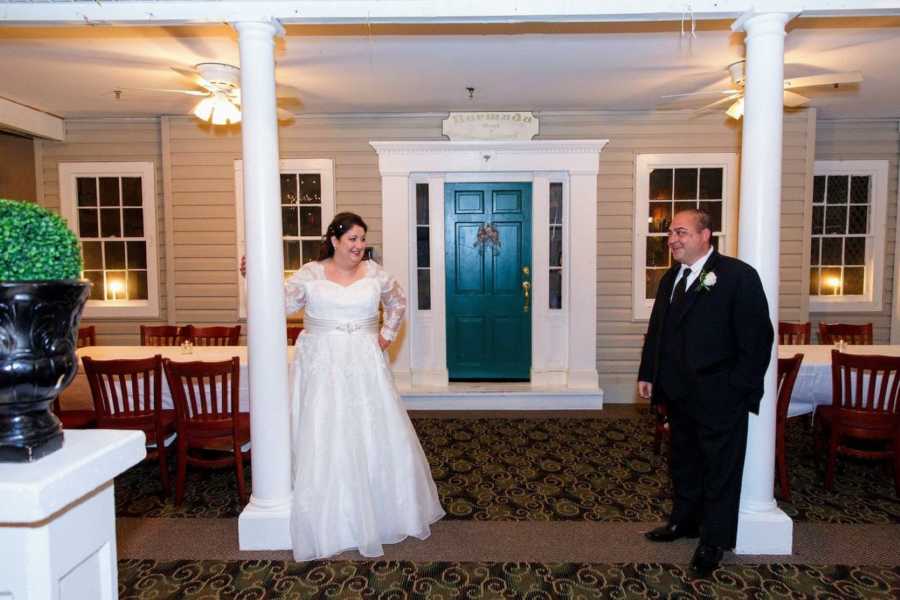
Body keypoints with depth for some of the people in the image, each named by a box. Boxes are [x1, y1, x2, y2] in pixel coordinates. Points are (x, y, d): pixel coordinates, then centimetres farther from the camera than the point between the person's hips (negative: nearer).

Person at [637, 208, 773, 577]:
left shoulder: (738, 276, -12)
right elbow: (656, 329, 13)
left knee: (720, 469, 7)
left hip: (719, 397, -7)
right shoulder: (671, 277, 10)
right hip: (678, 393, 7)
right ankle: (684, 521, 38)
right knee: (683, 461, 20)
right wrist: (648, 374, 8)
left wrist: (738, 388, -15)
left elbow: (758, 337, -14)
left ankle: (714, 541, 23)